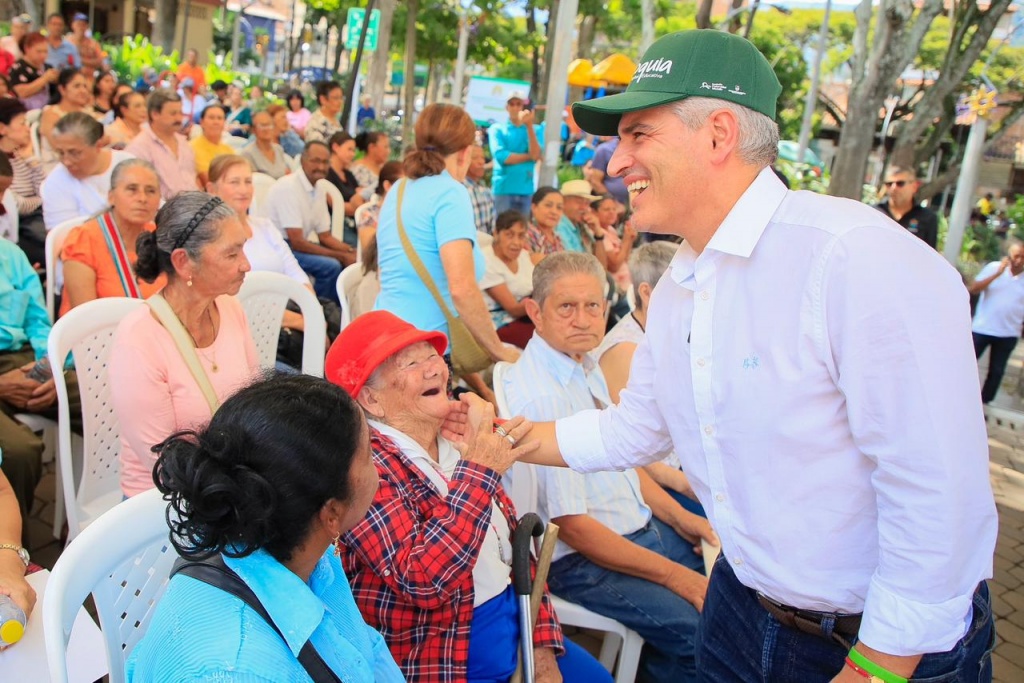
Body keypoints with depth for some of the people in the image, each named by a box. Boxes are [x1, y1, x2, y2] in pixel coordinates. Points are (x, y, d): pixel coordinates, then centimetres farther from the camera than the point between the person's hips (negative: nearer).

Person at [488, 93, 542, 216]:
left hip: (525, 190, 3)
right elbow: (501, 156, -12)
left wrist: (529, 126, -10)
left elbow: (536, 155, -6)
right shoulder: (497, 128, 3)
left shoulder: (534, 130, 11)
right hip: (503, 189, -3)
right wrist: (529, 156, -3)